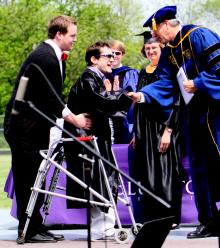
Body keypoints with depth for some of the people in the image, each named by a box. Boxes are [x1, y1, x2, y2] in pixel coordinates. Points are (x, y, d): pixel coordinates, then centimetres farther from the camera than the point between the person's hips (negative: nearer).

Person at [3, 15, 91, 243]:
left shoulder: (54, 57, 14)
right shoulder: (44, 57, -18)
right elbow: (49, 97, -21)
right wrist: (74, 119, -18)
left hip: (35, 126, 10)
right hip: (23, 126, -10)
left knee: (35, 179, 11)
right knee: (27, 178, -6)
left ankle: (34, 227, 15)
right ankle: (29, 230, -3)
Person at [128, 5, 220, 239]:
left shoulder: (199, 36, -12)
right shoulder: (168, 52, 12)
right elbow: (165, 83, 6)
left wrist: (198, 83, -18)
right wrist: (144, 95, -8)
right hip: (192, 112, 8)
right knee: (198, 167, 7)